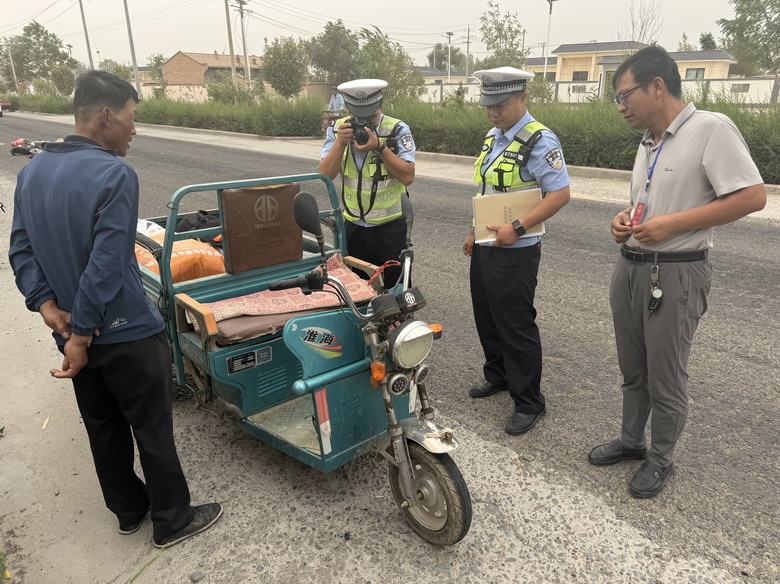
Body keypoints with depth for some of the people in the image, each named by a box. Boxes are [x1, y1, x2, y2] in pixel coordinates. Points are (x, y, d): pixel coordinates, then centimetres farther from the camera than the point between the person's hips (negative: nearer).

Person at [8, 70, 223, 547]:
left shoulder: (31, 171, 5)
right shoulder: (115, 174, -21)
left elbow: (21, 248, 5)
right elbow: (107, 265, -25)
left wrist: (46, 303, -3)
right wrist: (81, 334, -18)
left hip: (74, 330, 8)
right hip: (128, 333, -8)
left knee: (103, 428, 21)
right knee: (153, 431, 9)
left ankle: (128, 509, 40)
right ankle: (172, 520, 27)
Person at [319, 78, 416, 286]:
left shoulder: (398, 130, -9)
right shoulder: (337, 129, 0)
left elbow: (408, 176, -16)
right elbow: (326, 175, -7)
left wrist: (379, 146, -24)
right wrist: (341, 142, -20)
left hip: (390, 227, -3)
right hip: (353, 226, 3)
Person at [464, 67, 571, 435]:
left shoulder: (539, 141, -15)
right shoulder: (492, 137, 12)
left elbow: (561, 194, -21)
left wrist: (518, 227, -25)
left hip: (515, 252, -9)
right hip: (485, 248, 9)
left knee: (516, 327, -1)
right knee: (487, 318, 19)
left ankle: (529, 402, 14)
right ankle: (498, 375, 40)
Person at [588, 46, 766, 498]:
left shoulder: (712, 129, -12)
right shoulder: (649, 142, 14)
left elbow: (753, 196, -18)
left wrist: (672, 223, -21)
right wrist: (627, 219, 3)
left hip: (675, 274, -8)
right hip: (631, 268, 8)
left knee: (666, 380, 5)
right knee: (633, 370, 19)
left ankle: (661, 458, 25)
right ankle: (631, 441, 36)